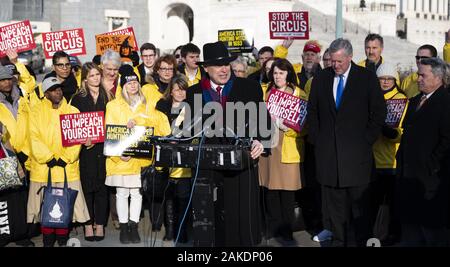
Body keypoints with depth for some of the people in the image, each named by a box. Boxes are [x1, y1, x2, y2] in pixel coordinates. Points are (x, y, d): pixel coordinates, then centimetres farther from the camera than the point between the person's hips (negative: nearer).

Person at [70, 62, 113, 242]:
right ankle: (88, 224, 7)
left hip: (103, 146, 1)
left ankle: (100, 224, 8)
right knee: (87, 185, 0)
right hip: (86, 148, -1)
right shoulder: (78, 98, 7)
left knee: (102, 185, 2)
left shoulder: (107, 96, 10)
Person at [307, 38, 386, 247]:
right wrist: (316, 140, 6)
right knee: (334, 203, 7)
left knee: (360, 202, 1)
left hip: (356, 151, -2)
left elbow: (379, 112, 2)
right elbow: (312, 112, 14)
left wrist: (367, 140, -3)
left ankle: (363, 241, 12)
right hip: (328, 151, 3)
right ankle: (339, 241, 18)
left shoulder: (367, 78, 0)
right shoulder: (320, 79, 9)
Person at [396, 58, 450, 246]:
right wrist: (401, 159, 11)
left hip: (429, 179, -8)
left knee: (432, 226, 0)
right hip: (408, 173, 8)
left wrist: (432, 166, -16)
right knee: (409, 224, 15)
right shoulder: (415, 100, 16)